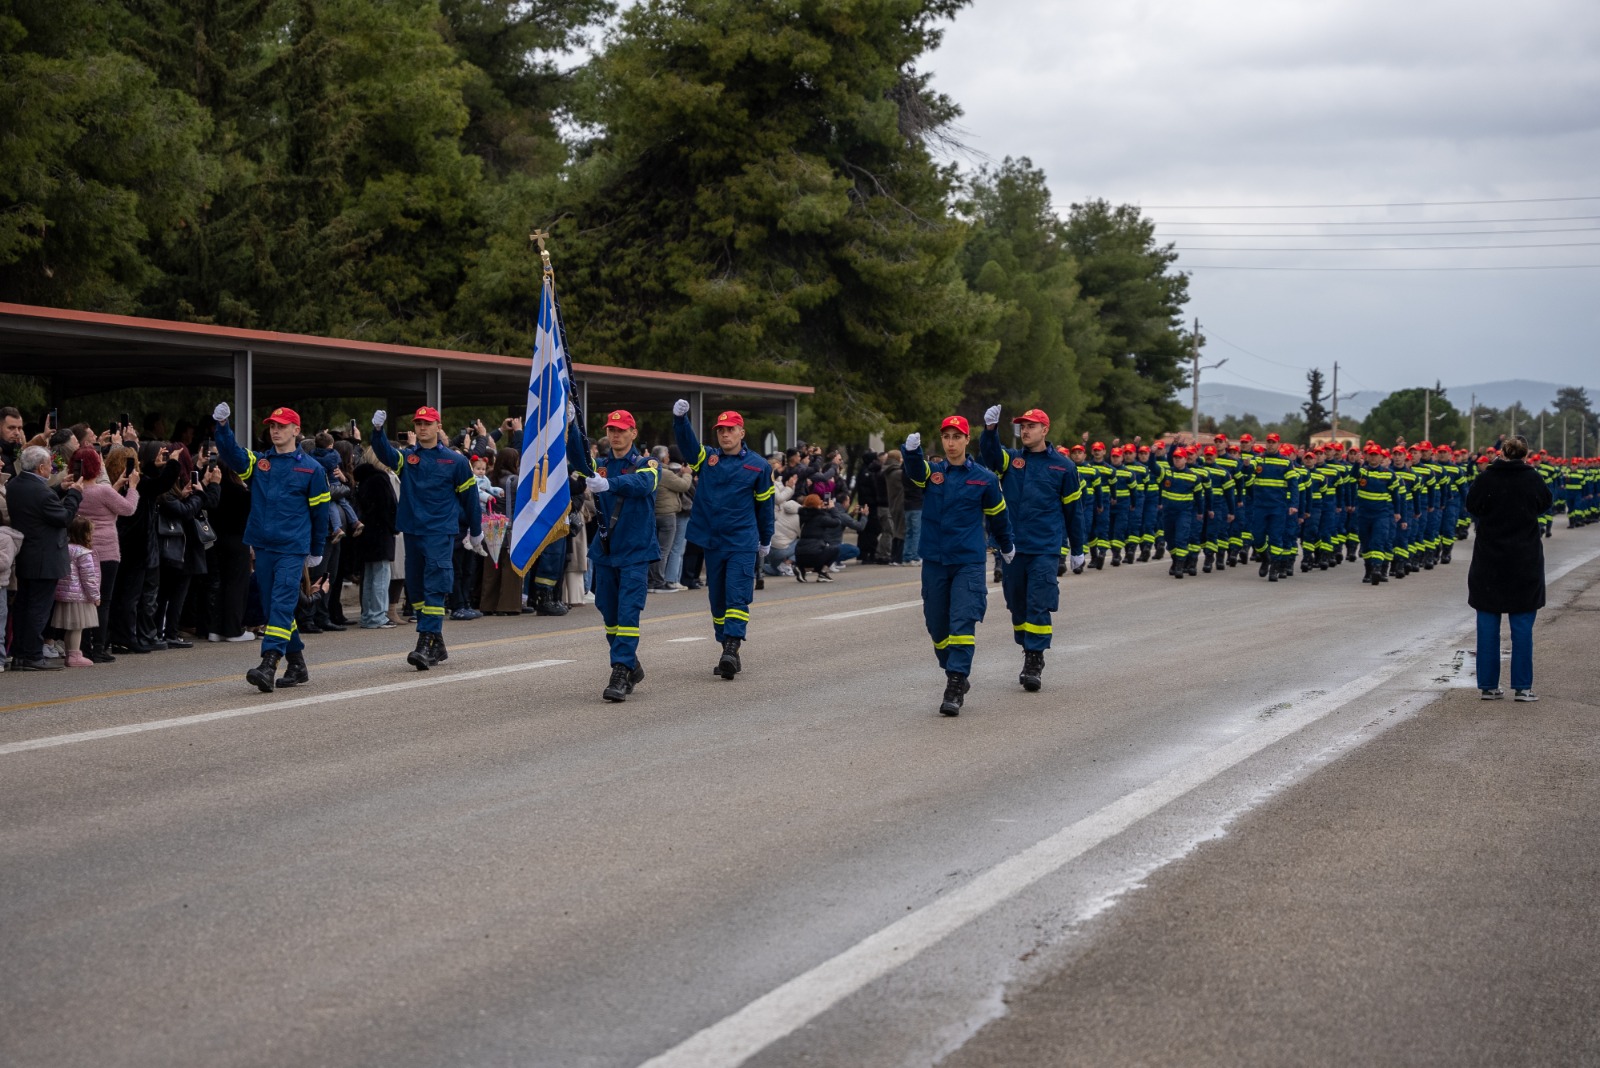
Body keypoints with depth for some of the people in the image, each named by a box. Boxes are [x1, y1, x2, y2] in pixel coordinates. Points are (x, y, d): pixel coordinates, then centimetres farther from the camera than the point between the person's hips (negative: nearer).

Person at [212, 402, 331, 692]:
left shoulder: (311, 468, 1)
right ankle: (297, 665, 20)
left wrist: (316, 550, 10)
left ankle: (269, 665, -24)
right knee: (273, 607, 9)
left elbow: (319, 511, 6)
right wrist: (222, 426, -22)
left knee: (282, 605, -14)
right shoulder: (258, 462, 11)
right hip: (263, 546, 5)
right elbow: (231, 454, -5)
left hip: (292, 548, -5)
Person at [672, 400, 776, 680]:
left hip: (743, 543, -3)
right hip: (712, 542, 3)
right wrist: (679, 418, -28)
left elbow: (764, 504, 10)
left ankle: (732, 649, -19)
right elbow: (686, 442, -9)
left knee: (737, 597, -13)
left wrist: (765, 539, 16)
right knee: (717, 600, 8)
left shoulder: (758, 466, 2)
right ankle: (728, 653, 15)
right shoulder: (706, 458, 8)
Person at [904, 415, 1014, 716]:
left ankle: (954, 689, -15)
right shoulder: (931, 471, 3)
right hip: (934, 562, 3)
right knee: (937, 626, 8)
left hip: (969, 563, -3)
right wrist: (912, 451, -43)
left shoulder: (983, 478, 1)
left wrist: (1006, 547, 27)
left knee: (963, 622, -13)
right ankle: (956, 677, 26)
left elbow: (998, 515, 15)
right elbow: (913, 472, -20)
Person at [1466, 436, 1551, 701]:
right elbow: (1545, 505, 10)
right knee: (1522, 625, 6)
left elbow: (1472, 507, 4)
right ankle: (1522, 686, 4)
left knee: (1488, 625, 8)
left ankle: (1488, 686, 9)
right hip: (1525, 562, 0)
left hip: (1489, 561, 0)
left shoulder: (1486, 478, -9)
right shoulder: (1532, 478, -8)